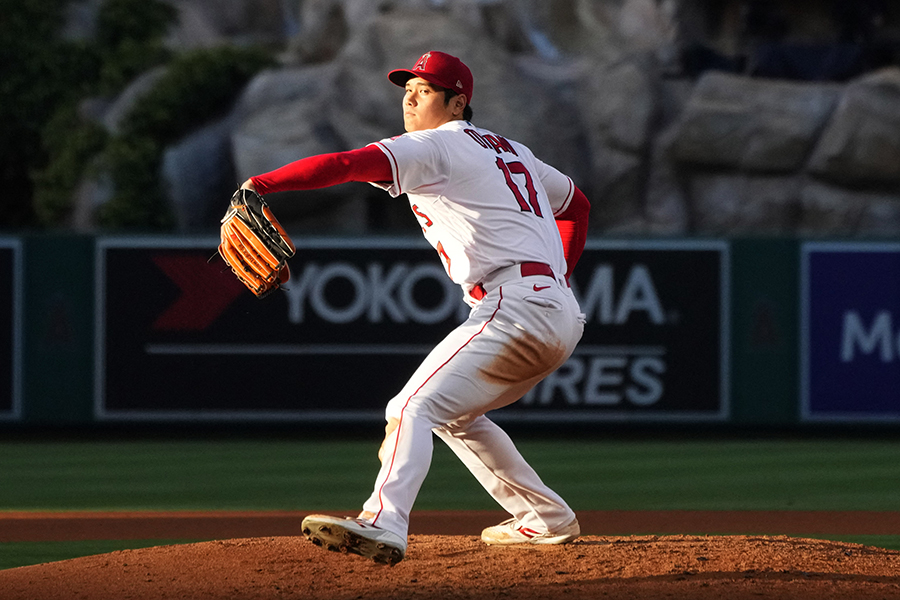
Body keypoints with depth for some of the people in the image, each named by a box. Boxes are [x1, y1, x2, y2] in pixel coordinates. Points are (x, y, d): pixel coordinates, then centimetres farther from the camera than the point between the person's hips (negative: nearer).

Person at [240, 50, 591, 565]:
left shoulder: (433, 147, -2)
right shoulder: (510, 150, 25)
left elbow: (345, 165, -17)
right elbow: (577, 204, 35)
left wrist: (262, 185, -24)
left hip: (516, 308, -9)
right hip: (563, 317, 9)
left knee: (414, 407, -20)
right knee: (454, 415, 26)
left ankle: (383, 523, -42)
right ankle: (546, 519, 29)